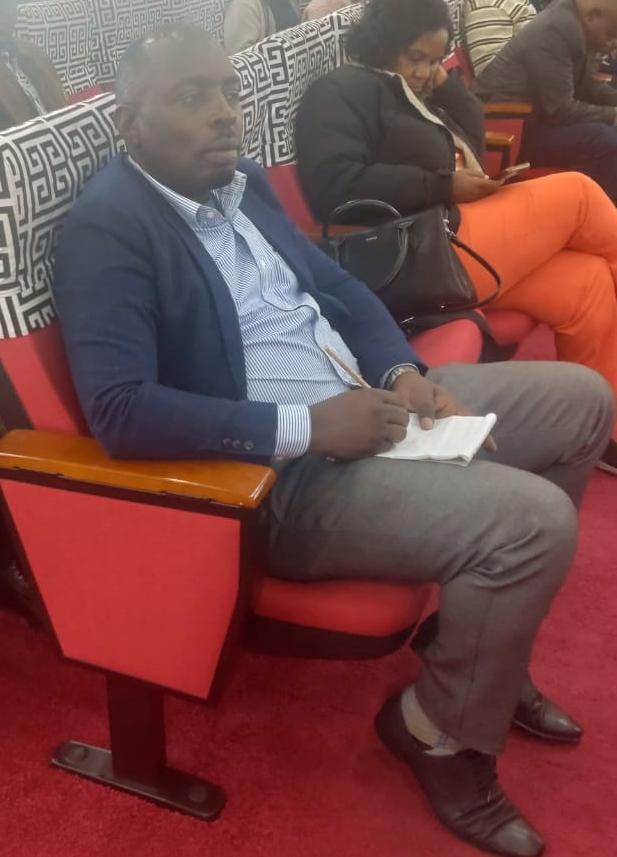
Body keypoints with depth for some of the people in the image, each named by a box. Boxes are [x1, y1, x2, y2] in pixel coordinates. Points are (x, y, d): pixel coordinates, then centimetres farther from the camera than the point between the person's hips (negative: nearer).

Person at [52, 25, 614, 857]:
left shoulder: (243, 184, 11)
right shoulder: (107, 228, -15)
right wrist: (306, 427, -25)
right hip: (281, 475, -9)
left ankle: (487, 645, 22)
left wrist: (403, 370, -1)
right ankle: (440, 726, 5)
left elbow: (338, 285, 18)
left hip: (367, 404, 10)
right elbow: (120, 410, -26)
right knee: (533, 521, -25)